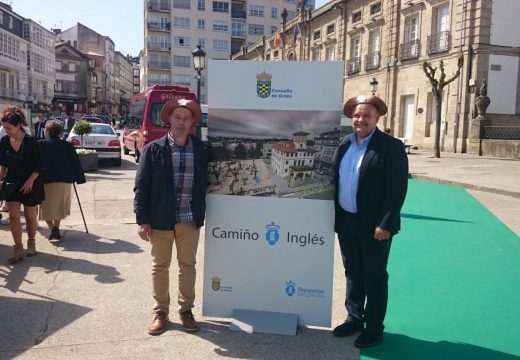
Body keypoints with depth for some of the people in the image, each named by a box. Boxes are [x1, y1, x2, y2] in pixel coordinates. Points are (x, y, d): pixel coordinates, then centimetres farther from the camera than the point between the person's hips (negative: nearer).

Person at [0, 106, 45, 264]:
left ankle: (31, 243, 30)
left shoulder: (30, 142, -15)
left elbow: (38, 167, -11)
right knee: (13, 215, -5)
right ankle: (18, 249, 2)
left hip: (30, 184, -3)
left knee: (30, 216, 9)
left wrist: (30, 181, -19)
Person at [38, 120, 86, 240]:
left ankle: (53, 228, -9)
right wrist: (80, 178, 10)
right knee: (59, 206, 19)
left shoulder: (40, 145, -4)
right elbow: (76, 162, 3)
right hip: (65, 180, 3)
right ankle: (56, 228, 14)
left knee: (47, 207, 8)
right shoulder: (67, 145, 2)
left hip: (46, 180, -3)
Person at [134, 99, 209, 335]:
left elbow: (205, 183, 6)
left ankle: (186, 310, 28)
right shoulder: (154, 149, -4)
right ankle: (161, 312, 26)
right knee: (160, 266, 11)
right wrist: (142, 220, -8)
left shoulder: (201, 149, 1)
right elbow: (141, 186, -4)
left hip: (190, 220, 1)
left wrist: (201, 214, -2)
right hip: (160, 219, -1)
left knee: (187, 265, 12)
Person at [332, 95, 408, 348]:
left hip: (374, 225, -6)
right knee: (353, 274, 18)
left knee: (374, 277, 7)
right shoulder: (344, 143, 6)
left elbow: (397, 189, -16)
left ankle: (374, 328, 21)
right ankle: (354, 318, 34)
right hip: (346, 222, 6)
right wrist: (336, 216, 8)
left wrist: (384, 223, -19)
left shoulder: (391, 146, -11)